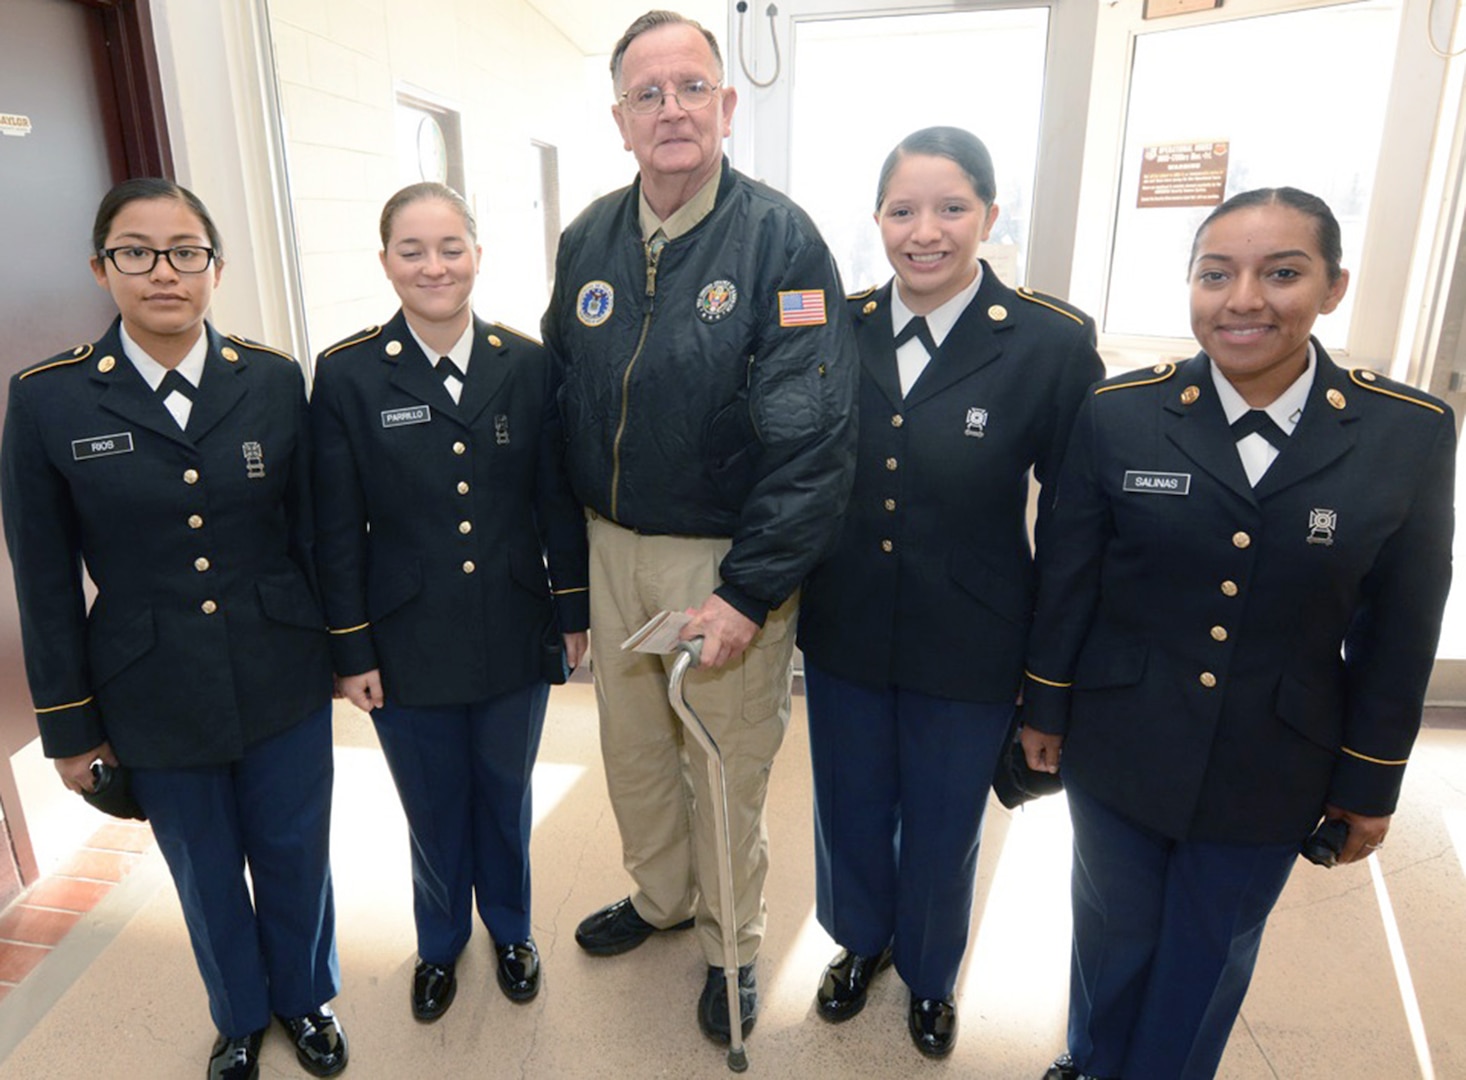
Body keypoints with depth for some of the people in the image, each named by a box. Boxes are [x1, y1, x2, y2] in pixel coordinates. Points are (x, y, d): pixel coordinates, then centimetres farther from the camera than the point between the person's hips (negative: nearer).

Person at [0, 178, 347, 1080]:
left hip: (283, 684, 1)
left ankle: (307, 996, 46)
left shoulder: (275, 380, -5)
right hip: (155, 701, 0)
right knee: (206, 876, 20)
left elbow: (312, 532, 1)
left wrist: (347, 650, 5)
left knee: (295, 854, 17)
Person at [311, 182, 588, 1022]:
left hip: (515, 636, 1)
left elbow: (558, 500, 0)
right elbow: (339, 529, -5)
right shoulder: (347, 375, -8)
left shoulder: (528, 364, -5)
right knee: (434, 809, 18)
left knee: (506, 795, 19)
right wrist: (353, 650, -3)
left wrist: (573, 612, 2)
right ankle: (442, 941, 46)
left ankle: (510, 927, 46)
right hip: (409, 646, 0)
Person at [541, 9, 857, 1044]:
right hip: (614, 549, 5)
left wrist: (749, 592, -22)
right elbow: (563, 395, 10)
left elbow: (813, 441, -19)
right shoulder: (588, 240, 3)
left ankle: (732, 940, 39)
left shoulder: (781, 238, -14)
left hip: (729, 563, -5)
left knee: (727, 767, 12)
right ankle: (659, 895, 49)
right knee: (633, 749, 21)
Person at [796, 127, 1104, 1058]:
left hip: (969, 650, -2)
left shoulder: (1053, 343, -14)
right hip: (844, 634, 3)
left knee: (942, 832, 20)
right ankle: (862, 942, 54)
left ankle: (931, 973, 51)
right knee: (850, 814, 22)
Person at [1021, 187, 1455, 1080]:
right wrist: (1044, 708, 3)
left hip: (1271, 770, 1)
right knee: (1112, 932, 21)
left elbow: (1399, 630, -2)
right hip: (1119, 747, 0)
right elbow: (1065, 581, -4)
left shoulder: (1410, 434, -10)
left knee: (1211, 959, 21)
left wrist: (1371, 781, 3)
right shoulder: (1119, 413, -12)